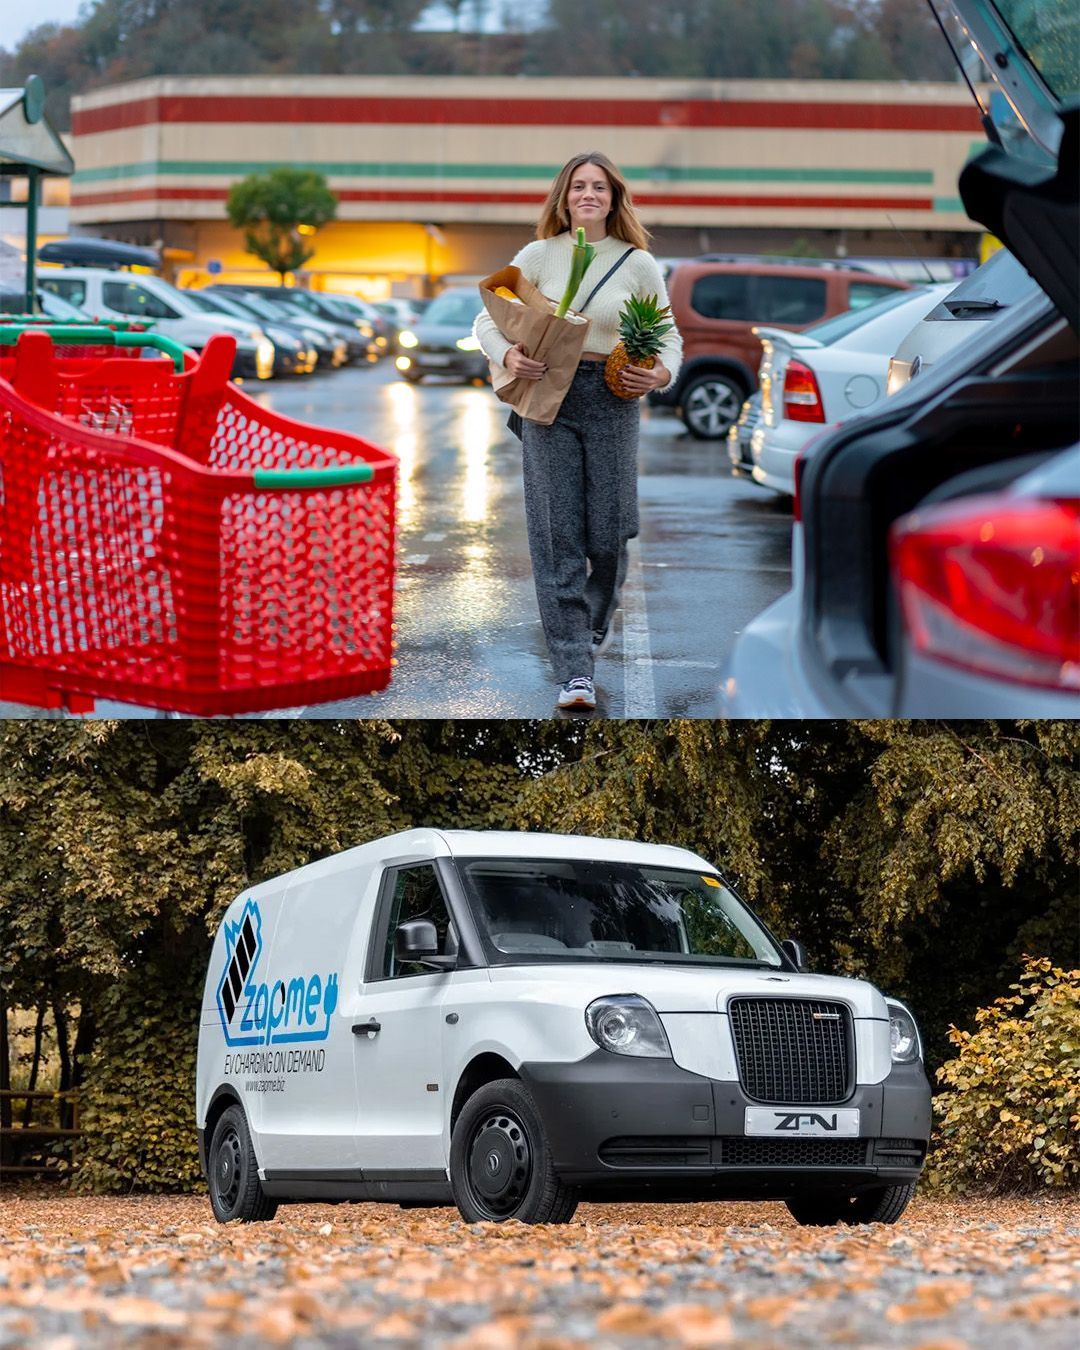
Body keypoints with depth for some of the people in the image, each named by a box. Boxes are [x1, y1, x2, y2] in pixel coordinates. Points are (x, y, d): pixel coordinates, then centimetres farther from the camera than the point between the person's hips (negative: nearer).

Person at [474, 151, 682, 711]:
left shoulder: (638, 264, 4)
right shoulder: (539, 256, 3)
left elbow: (669, 337, 10)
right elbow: (487, 318, 6)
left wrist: (662, 373, -12)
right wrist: (507, 355, -14)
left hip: (613, 400, 0)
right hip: (548, 396, 0)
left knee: (607, 532, 3)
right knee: (557, 534, -6)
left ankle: (598, 616, 37)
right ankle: (574, 670, -5)